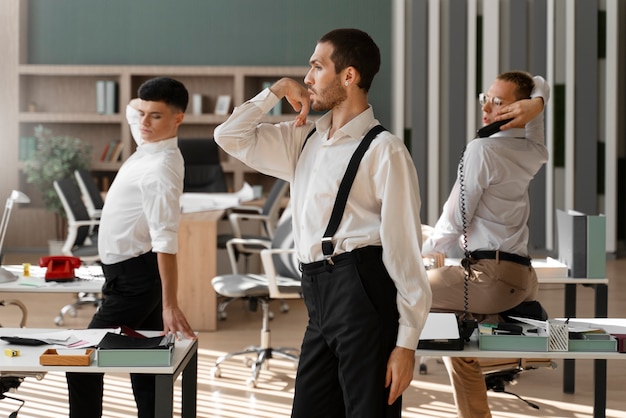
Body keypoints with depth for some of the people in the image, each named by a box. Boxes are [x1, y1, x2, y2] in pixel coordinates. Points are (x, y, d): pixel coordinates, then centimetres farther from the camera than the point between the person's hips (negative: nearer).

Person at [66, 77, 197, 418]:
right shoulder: (149, 145, 6)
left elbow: (166, 241, -29)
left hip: (134, 279, -10)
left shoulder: (161, 169, -21)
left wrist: (169, 305, -34)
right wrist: (144, 103, 6)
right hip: (131, 273, 10)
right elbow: (133, 109, 28)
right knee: (146, 373, 10)